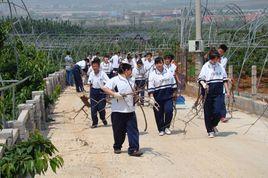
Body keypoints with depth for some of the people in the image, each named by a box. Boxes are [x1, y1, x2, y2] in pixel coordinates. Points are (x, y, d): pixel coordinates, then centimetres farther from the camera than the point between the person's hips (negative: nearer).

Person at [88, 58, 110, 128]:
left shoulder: (102, 73, -11)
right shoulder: (91, 74, 4)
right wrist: (90, 92, 11)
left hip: (101, 91, -4)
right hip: (93, 91, 4)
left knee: (101, 107, -2)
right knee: (93, 108, 2)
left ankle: (103, 118, 28)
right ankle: (94, 123, 13)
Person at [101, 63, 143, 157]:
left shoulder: (131, 80, 14)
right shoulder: (115, 80, -6)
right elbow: (105, 88, -13)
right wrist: (114, 94, -25)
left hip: (130, 110, 5)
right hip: (118, 110, -5)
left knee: (133, 130, -4)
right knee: (119, 131, 7)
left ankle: (133, 149, -2)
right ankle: (117, 147, 26)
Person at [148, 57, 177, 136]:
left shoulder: (168, 72, 6)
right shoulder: (152, 74, -3)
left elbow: (173, 84, 15)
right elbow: (150, 87, -9)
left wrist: (174, 93, 13)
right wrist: (151, 97, -18)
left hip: (168, 96, 1)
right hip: (158, 97, -1)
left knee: (169, 111, -12)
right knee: (159, 114, 4)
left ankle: (166, 127, 9)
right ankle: (161, 130, 19)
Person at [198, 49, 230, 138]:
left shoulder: (220, 66, 9)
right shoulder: (206, 67, -2)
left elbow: (224, 79, 16)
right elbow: (201, 79, -5)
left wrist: (227, 91, 14)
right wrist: (203, 84, -26)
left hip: (219, 92, 2)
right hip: (208, 92, -2)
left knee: (217, 112, -8)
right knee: (208, 112, 3)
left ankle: (214, 125, 21)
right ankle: (210, 131, 16)